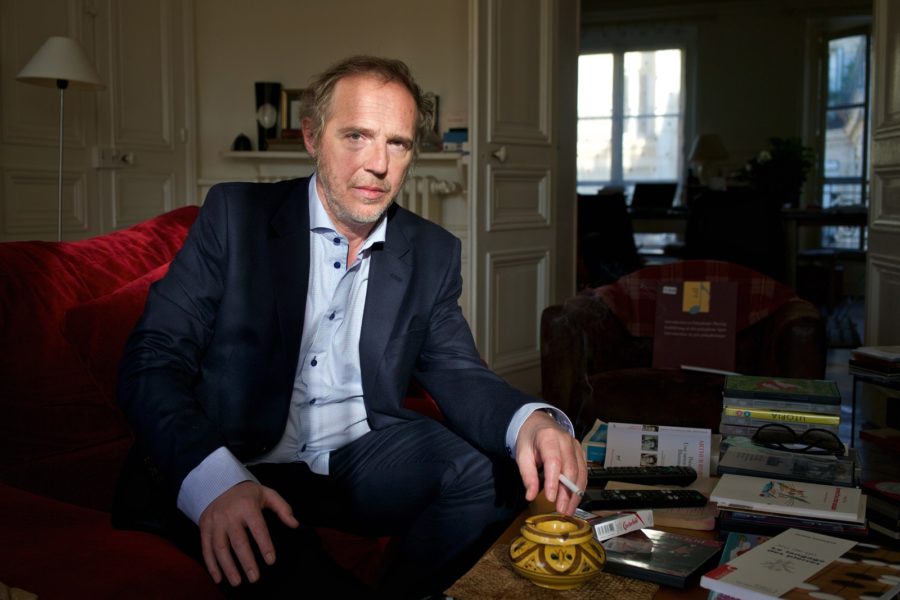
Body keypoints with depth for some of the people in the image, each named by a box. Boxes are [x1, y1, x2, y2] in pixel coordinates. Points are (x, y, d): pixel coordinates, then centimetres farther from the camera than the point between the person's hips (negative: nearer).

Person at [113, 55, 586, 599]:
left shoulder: (433, 253, 7)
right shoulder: (236, 214, -3)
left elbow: (459, 375, 3)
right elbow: (152, 360, -9)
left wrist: (531, 421, -23)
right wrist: (213, 481, -29)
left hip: (364, 462, 4)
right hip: (246, 463, -3)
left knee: (490, 470, -21)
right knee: (269, 553, -34)